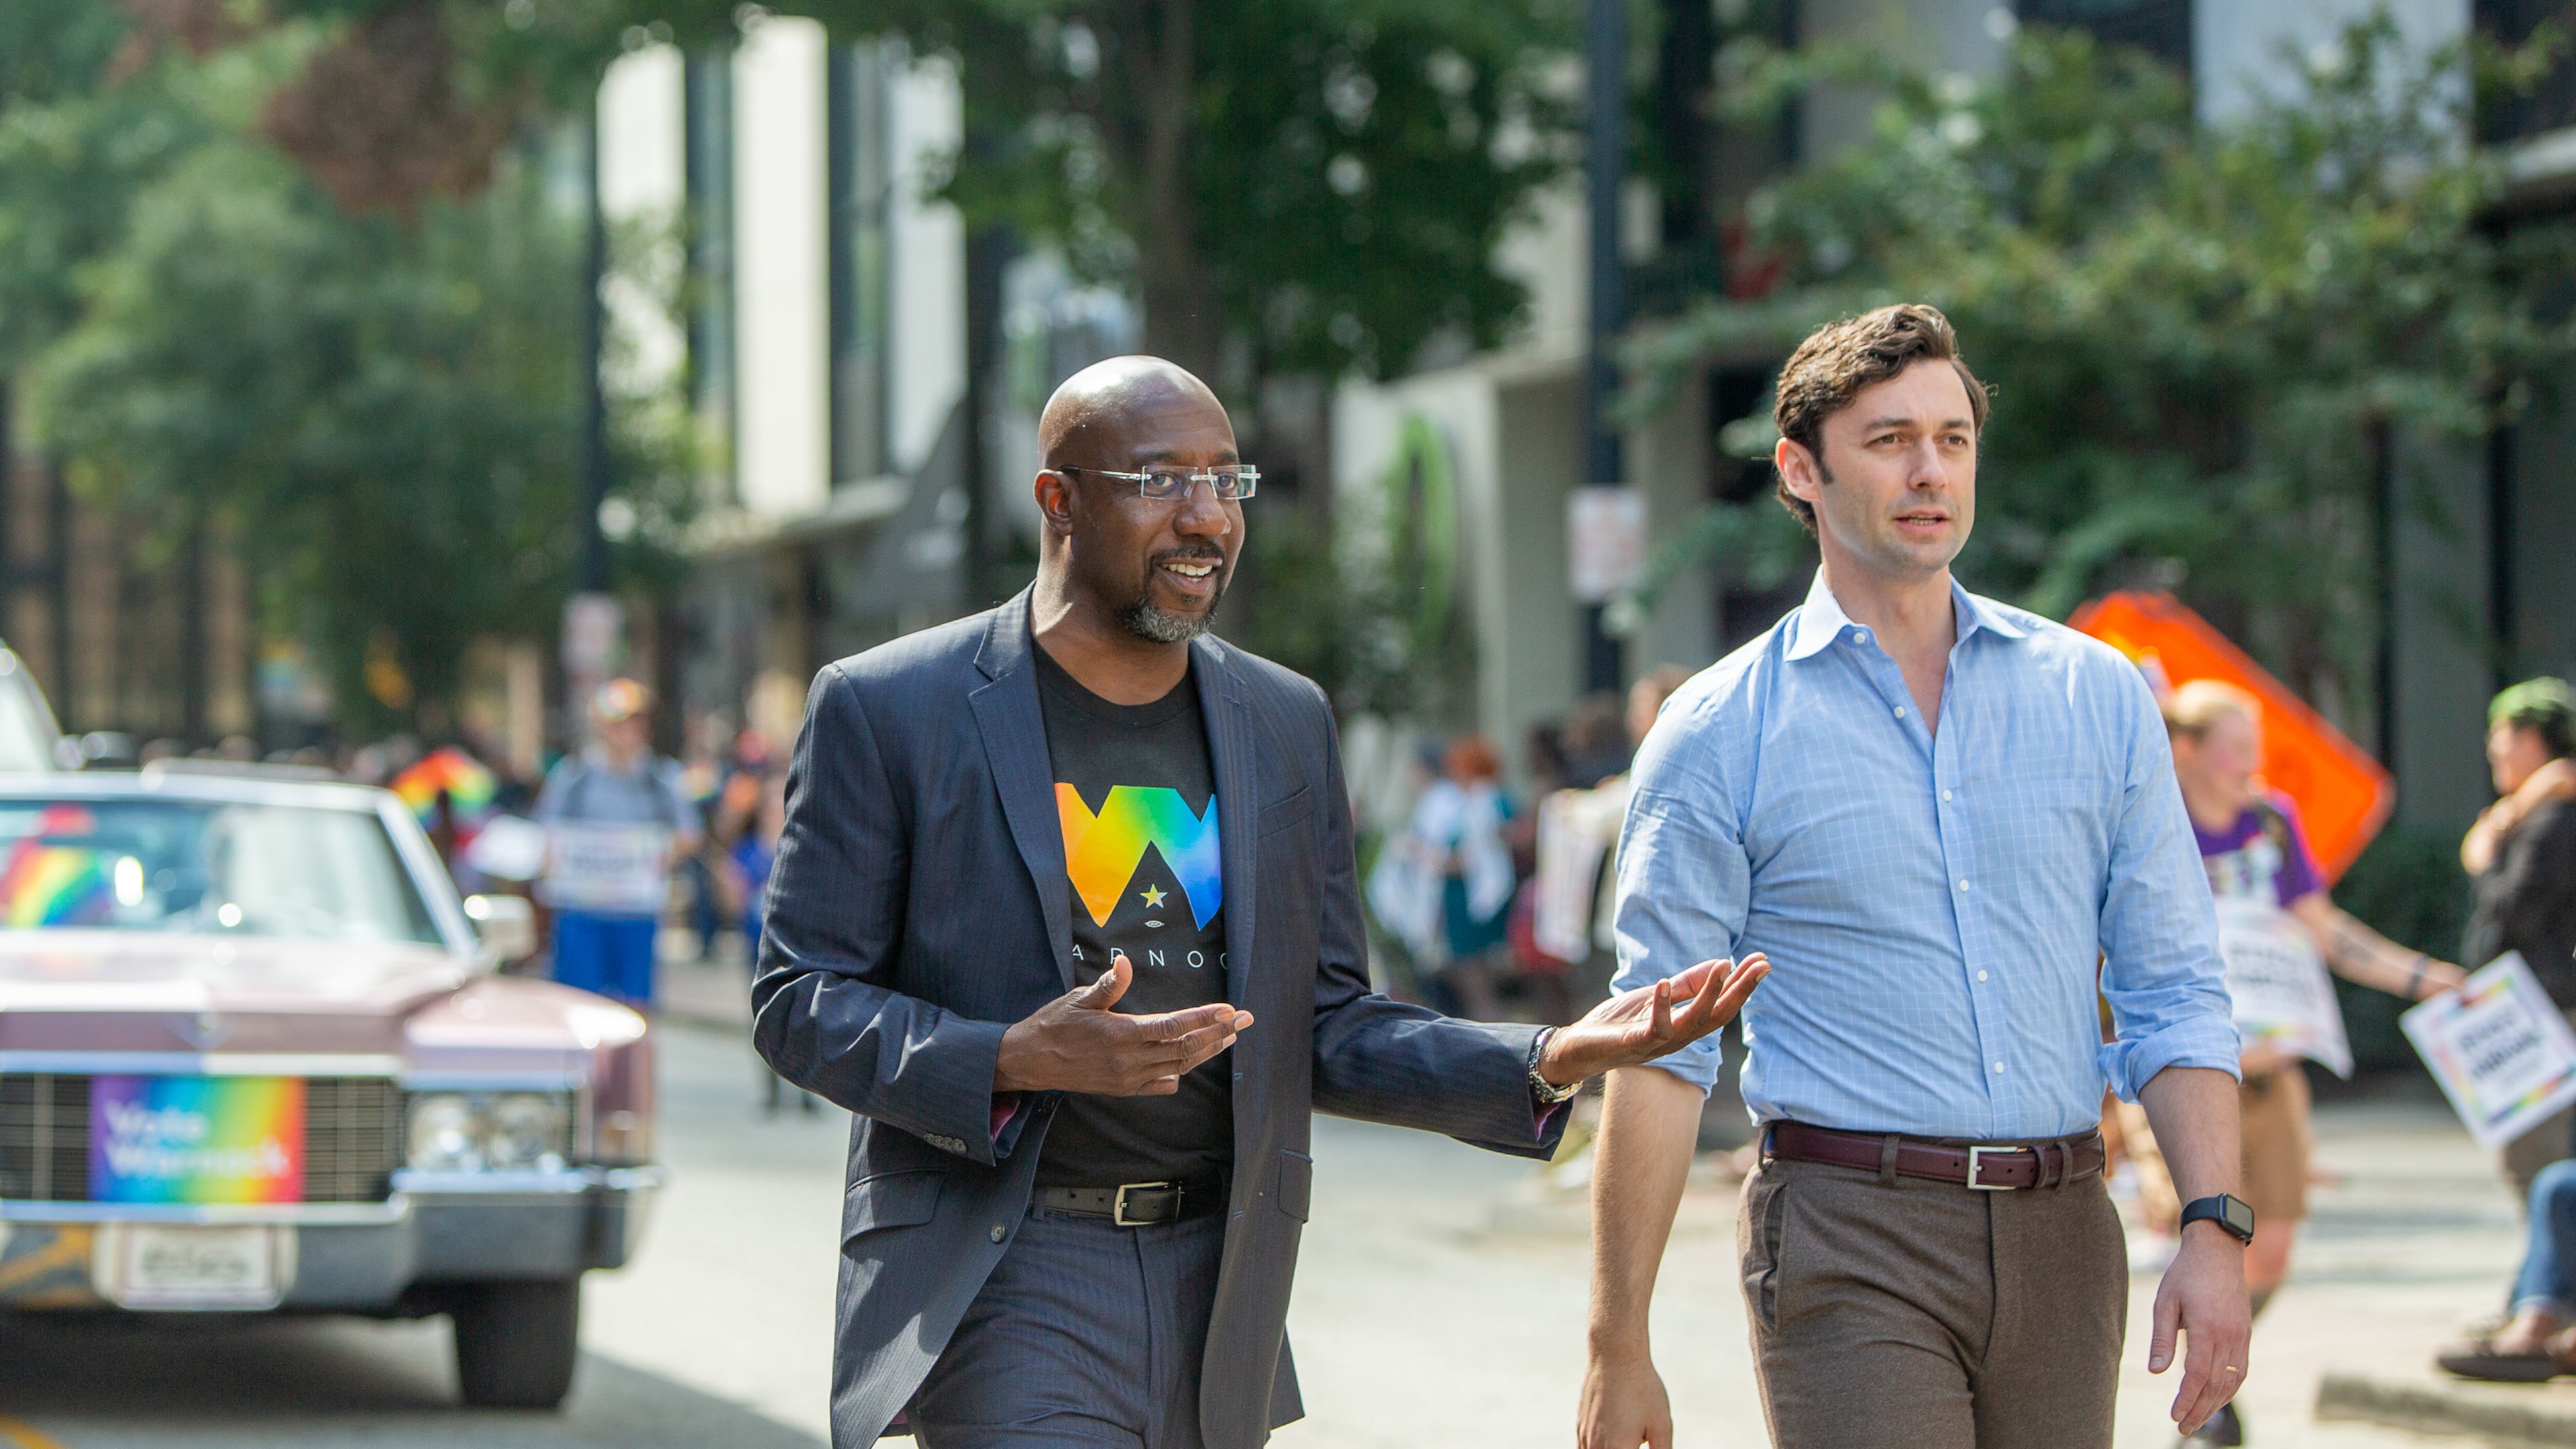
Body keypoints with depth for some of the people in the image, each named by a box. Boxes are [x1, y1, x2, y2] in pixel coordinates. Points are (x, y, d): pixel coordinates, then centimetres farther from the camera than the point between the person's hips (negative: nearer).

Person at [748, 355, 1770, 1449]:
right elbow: (799, 1001, -3)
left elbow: (1326, 1031, 13)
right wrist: (1016, 1061, -20)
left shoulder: (1287, 724, 11)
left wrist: (1552, 1062, -4)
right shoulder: (886, 710, -3)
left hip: (1219, 1292, 5)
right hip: (1002, 1279, -5)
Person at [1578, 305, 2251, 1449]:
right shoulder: (1718, 733, 1)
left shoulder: (2096, 696, 9)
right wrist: (1619, 1352, -4)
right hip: (1853, 1242, -3)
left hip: (2060, 1233, 3)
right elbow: (1657, 1060, 0)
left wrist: (2215, 1228, -5)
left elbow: (2173, 995, 9)